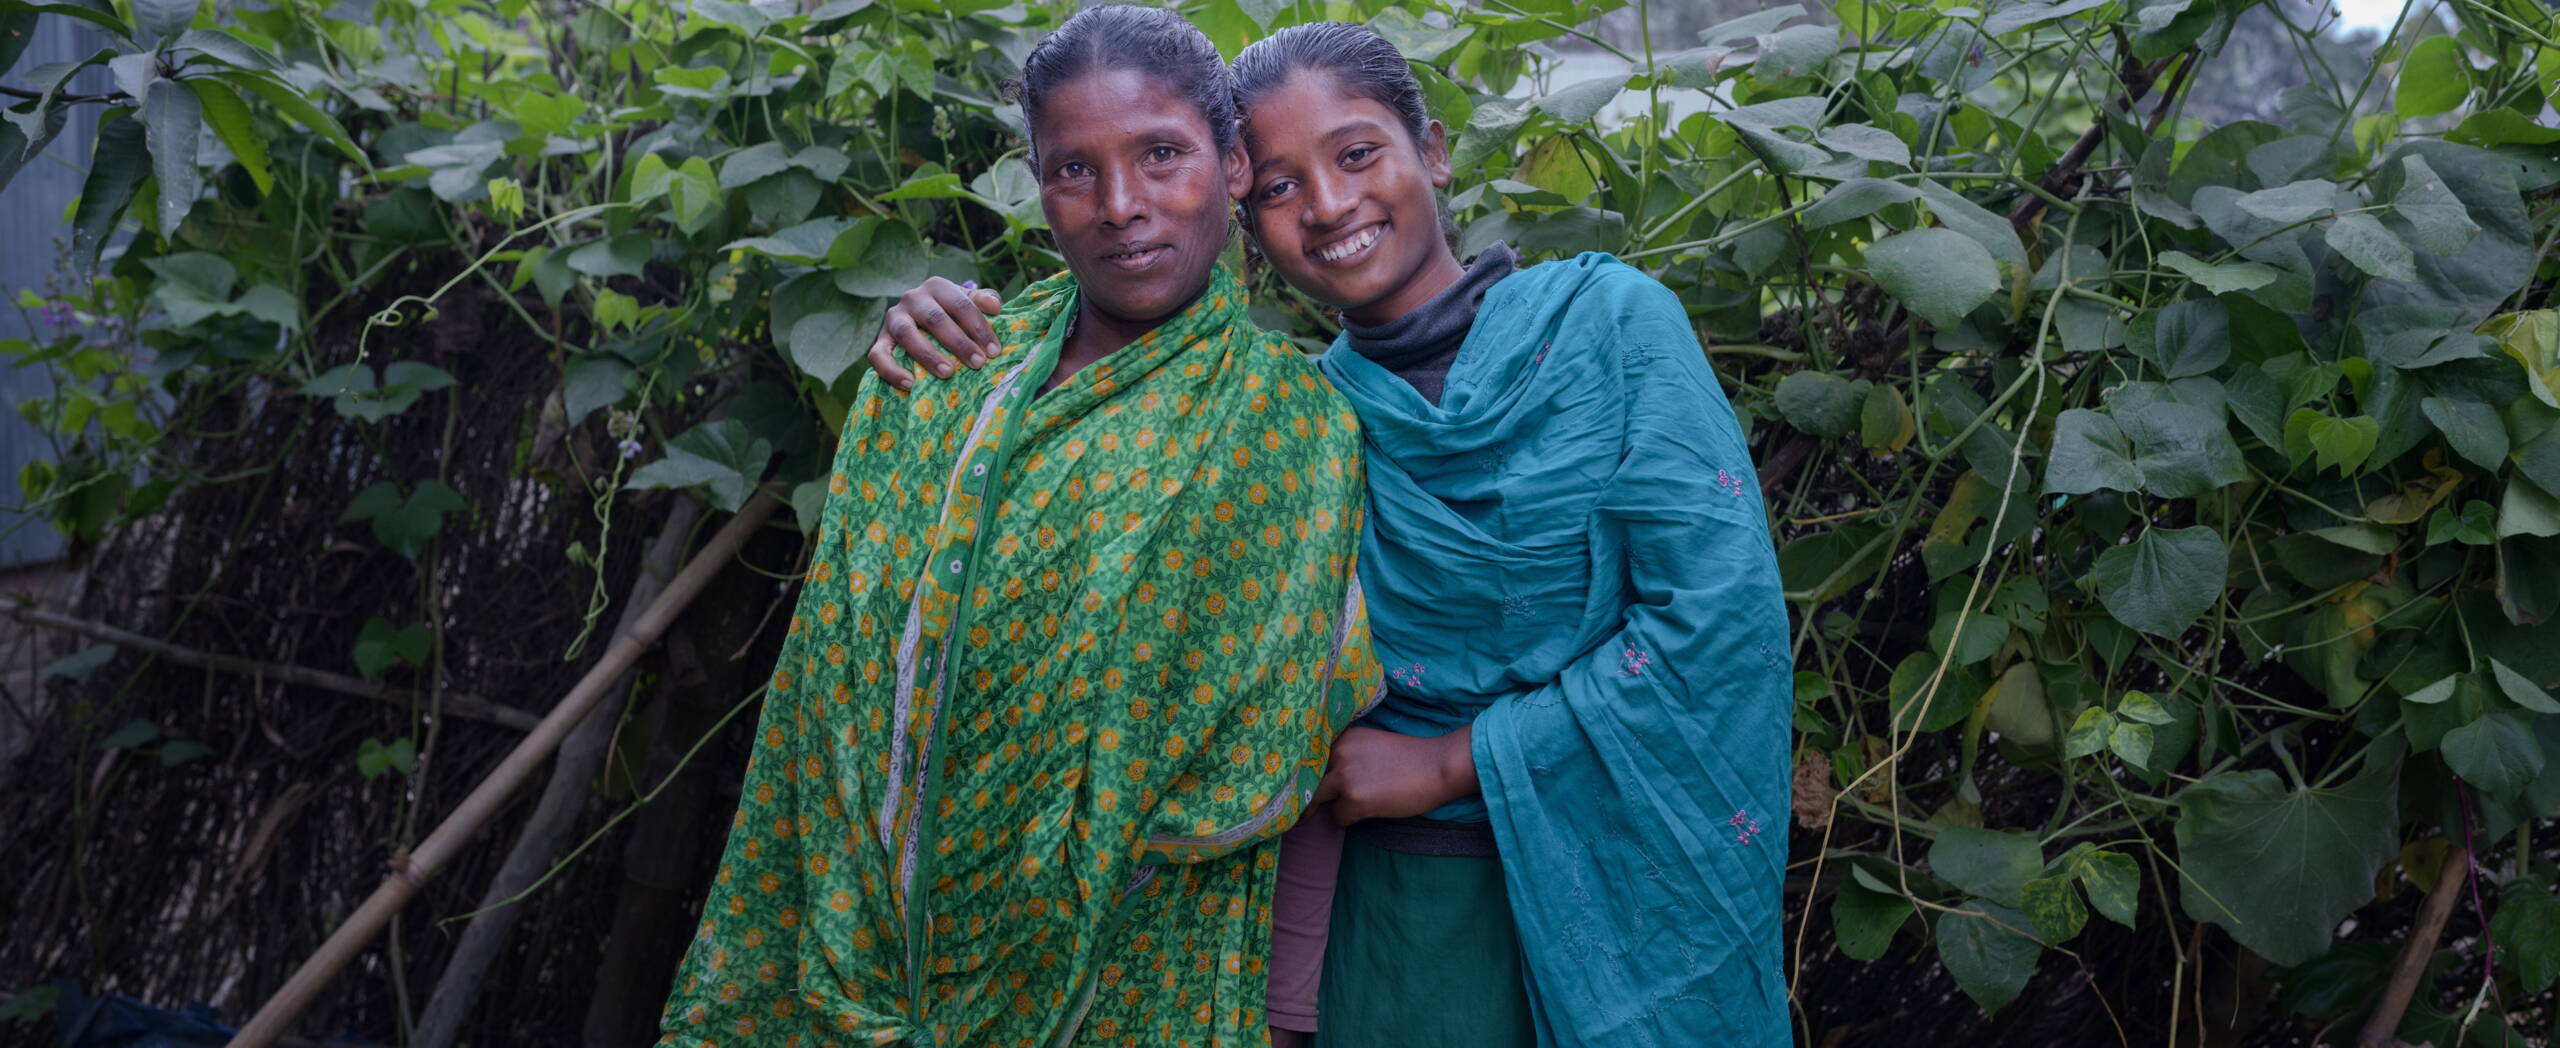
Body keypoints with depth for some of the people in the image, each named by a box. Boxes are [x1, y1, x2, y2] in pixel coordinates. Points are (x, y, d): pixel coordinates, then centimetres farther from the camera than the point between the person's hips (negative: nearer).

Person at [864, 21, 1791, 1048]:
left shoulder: (1606, 317, -7)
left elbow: (1721, 612, -13)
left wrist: (1448, 763, -13)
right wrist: (935, 341, -13)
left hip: (1632, 897, -2)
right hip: (1408, 912, 2)